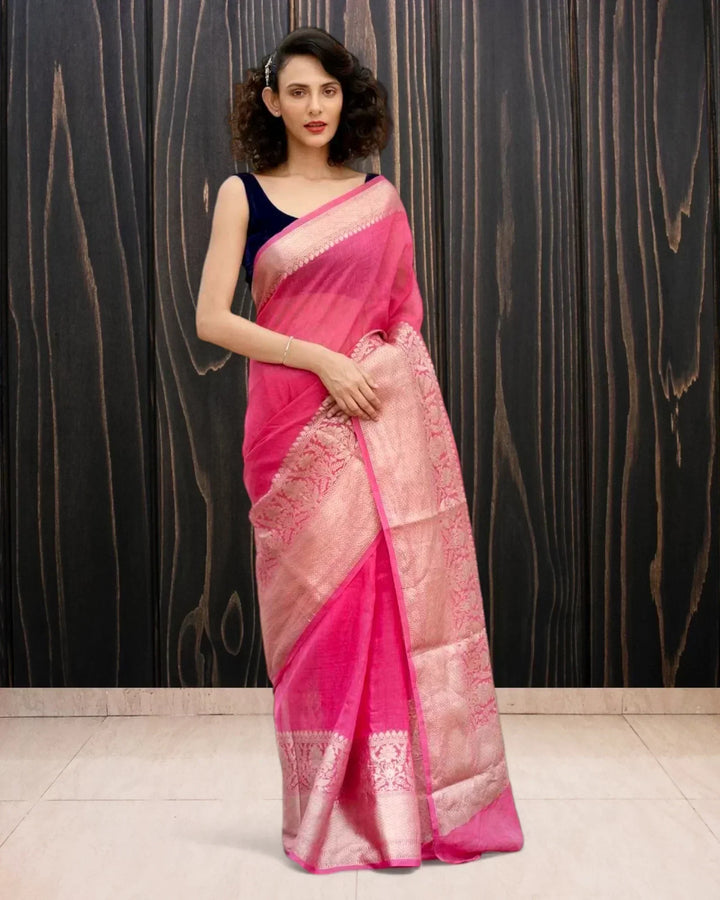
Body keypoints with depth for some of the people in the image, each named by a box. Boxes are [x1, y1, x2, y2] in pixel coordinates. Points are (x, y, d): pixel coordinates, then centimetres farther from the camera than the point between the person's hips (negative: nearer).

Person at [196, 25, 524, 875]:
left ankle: (410, 800, 20)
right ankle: (330, 814, 21)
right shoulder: (242, 194, 6)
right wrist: (321, 359, -12)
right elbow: (212, 319, -3)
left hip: (386, 423, 2)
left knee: (401, 600, 2)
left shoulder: (379, 196, 12)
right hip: (295, 425, -1)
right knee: (320, 609, 2)